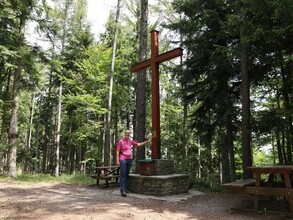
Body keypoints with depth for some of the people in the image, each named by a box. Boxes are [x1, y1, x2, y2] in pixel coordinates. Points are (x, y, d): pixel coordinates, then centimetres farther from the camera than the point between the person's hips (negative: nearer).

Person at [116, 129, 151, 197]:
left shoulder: (131, 141, 8)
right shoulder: (120, 141, -9)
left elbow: (138, 144, 16)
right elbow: (117, 151, -9)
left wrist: (147, 141, 11)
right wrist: (117, 161, -15)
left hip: (129, 159, 6)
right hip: (122, 160, -6)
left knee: (127, 174, 9)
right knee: (123, 175, -12)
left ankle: (124, 188, 20)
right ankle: (123, 190, -14)